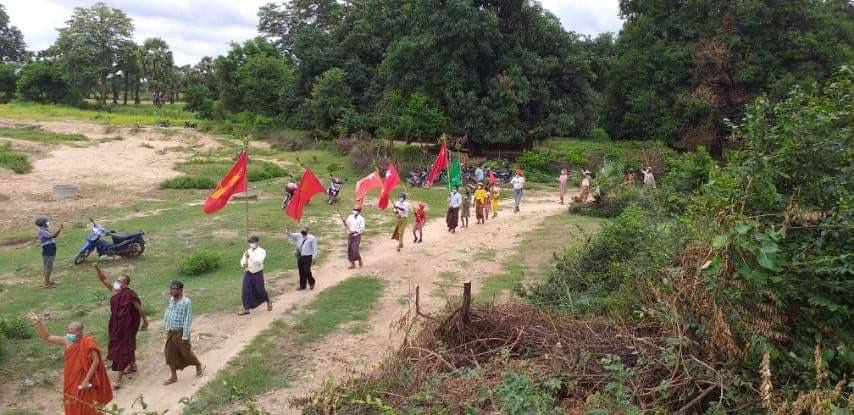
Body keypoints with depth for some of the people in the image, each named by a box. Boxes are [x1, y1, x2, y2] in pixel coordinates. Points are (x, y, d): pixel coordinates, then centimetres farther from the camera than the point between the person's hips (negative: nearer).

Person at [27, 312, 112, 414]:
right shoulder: (67, 341, -5)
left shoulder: (88, 342, -22)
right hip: (72, 381, 6)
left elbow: (96, 361, -20)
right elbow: (47, 338, 2)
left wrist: (87, 380, -22)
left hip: (85, 381, -6)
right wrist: (38, 323, -12)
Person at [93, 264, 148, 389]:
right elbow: (103, 279, -3)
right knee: (128, 346, 24)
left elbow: (140, 309, -13)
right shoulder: (115, 290, -4)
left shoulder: (130, 295, -23)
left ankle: (118, 380, 1)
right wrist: (97, 269, -20)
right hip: (116, 325, 7)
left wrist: (145, 322, -4)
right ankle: (132, 366, 45)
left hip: (126, 326, -7)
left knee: (122, 349, -3)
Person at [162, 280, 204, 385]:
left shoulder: (186, 302, -21)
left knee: (186, 353, 8)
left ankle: (199, 366, 34)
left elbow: (188, 320, -20)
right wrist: (165, 326, 14)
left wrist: (185, 336, -19)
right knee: (170, 354, 10)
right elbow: (167, 313, 14)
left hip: (180, 332, -7)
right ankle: (174, 377, 24)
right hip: (171, 332, 7)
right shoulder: (171, 300, 0)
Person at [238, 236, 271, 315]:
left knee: (260, 290, 5)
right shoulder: (248, 251, 5)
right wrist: (244, 265, -16)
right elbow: (242, 261, 7)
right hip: (248, 273, 4)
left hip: (258, 274, -4)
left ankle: (268, 302, 32)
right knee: (246, 291, -2)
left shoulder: (262, 251, -9)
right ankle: (246, 309, 5)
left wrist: (250, 257, -34)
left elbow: (259, 261, -25)